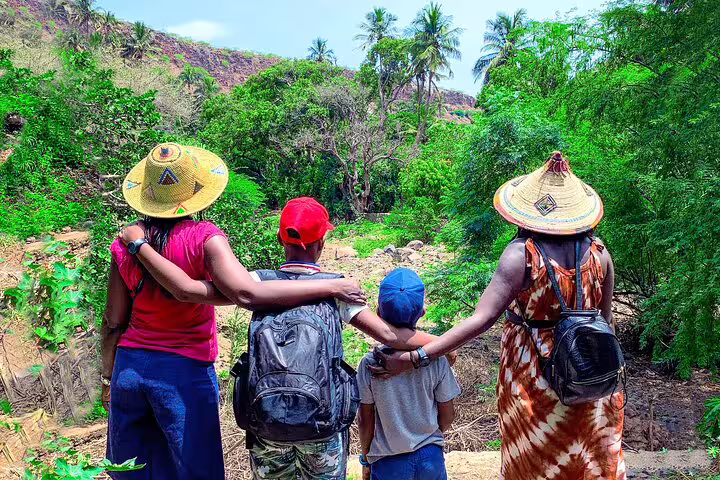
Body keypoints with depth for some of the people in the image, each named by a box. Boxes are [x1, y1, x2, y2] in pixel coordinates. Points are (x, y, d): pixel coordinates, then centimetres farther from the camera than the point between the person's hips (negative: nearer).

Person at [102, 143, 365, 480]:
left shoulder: (124, 244, -3)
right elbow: (247, 293, -31)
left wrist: (108, 377, 19)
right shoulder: (203, 238, -16)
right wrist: (331, 286, -26)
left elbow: (113, 323, 3)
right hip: (185, 372, -4)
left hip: (129, 367, 4)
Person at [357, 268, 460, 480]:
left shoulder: (370, 364, -17)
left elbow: (365, 421, -7)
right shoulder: (436, 359, -14)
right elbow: (447, 415, -4)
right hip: (430, 458, 1)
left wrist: (365, 459, 10)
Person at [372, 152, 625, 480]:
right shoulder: (599, 252, -7)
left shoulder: (523, 253, -21)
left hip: (535, 377, -3)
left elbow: (482, 319, -28)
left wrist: (414, 358, -28)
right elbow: (606, 321, 3)